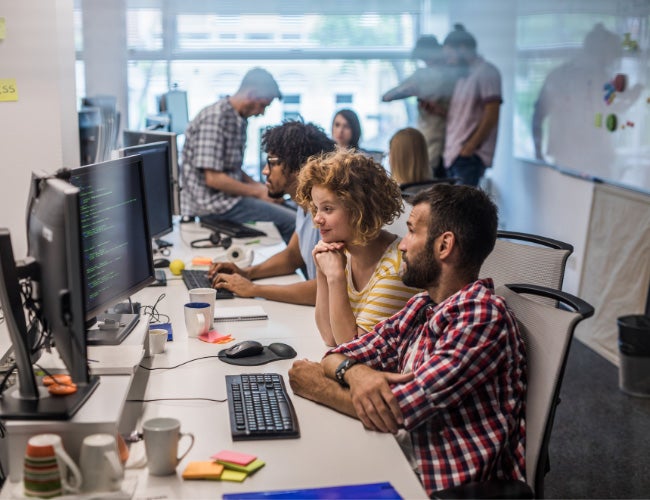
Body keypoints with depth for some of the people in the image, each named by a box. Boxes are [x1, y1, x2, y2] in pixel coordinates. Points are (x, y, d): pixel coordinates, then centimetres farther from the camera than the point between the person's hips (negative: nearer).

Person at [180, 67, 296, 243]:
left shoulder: (239, 119, 11)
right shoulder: (214, 118, -18)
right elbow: (213, 178, -22)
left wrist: (259, 187, 5)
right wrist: (257, 192, -13)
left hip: (227, 195, 10)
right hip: (212, 202, -10)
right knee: (292, 221, -15)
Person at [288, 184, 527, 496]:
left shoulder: (482, 318, -19)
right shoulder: (421, 307, 6)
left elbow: (400, 410, -21)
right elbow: (338, 355, 8)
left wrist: (319, 387, -7)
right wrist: (354, 372, -16)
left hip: (447, 488, -6)